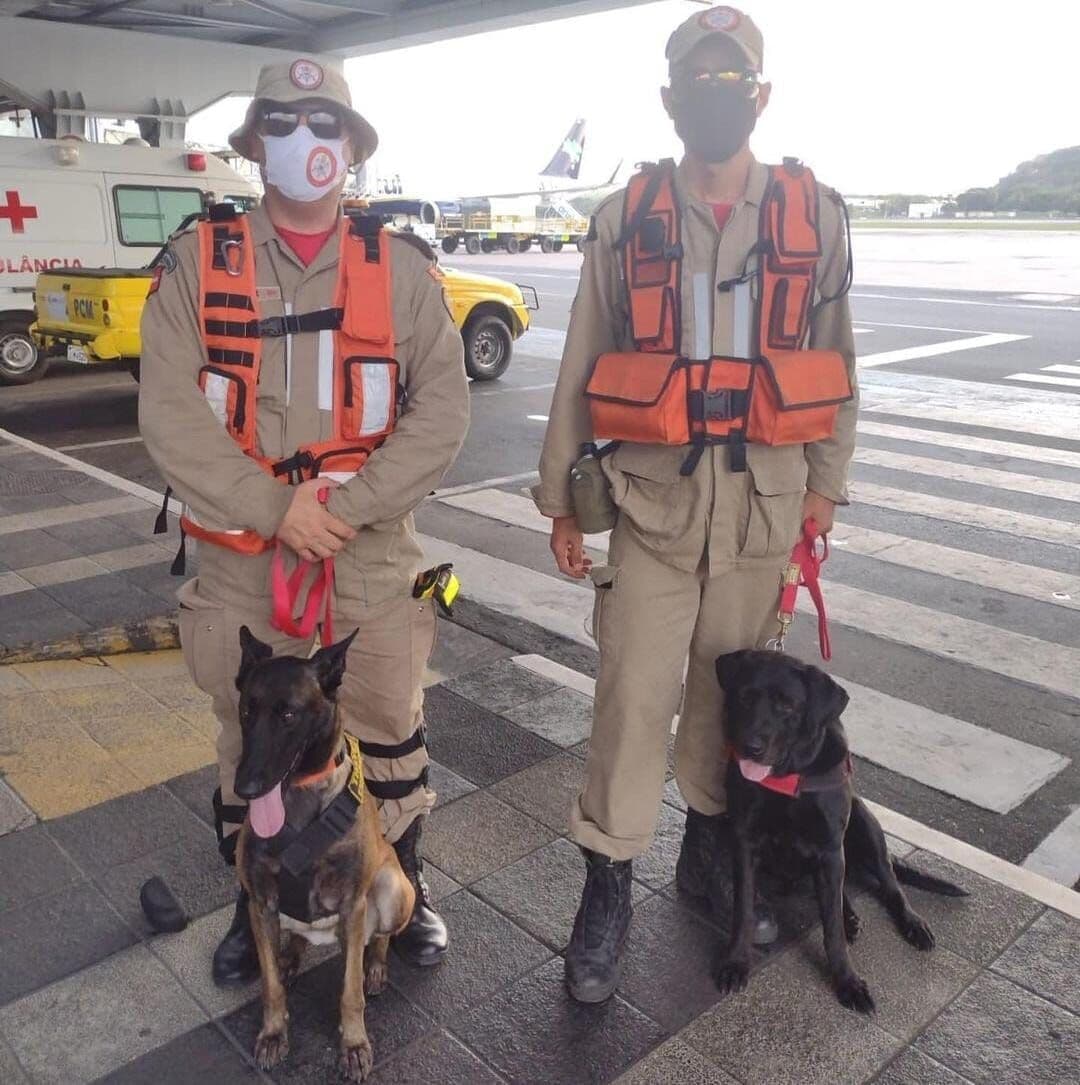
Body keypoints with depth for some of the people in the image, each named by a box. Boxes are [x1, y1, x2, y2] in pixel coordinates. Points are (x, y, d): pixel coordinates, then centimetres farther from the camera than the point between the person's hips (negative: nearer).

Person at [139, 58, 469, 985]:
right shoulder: (198, 262, -1)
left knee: (390, 733, 12)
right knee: (251, 743, 16)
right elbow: (170, 414, -8)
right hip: (241, 560, 1)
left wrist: (347, 505, -16)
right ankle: (257, 901, 38)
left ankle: (405, 888, 36)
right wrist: (277, 510, -16)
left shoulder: (402, 267, 0)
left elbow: (442, 408, -6)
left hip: (376, 558, 0)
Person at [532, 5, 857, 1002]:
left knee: (732, 681, 13)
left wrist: (827, 481, 7)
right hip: (655, 491, -1)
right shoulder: (625, 219, 2)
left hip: (765, 494, 2)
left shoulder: (813, 215, 5)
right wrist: (560, 496, 4)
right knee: (635, 691, -2)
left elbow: (833, 358, 10)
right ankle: (607, 886, 14)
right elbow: (582, 367, 4)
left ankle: (709, 846, 34)